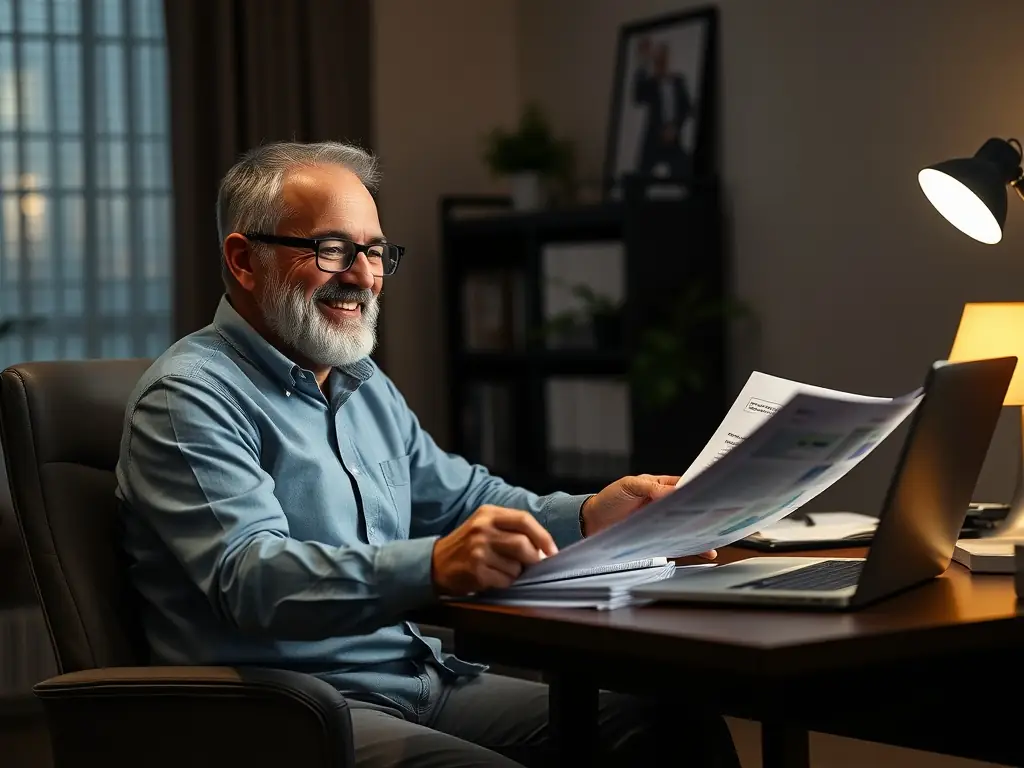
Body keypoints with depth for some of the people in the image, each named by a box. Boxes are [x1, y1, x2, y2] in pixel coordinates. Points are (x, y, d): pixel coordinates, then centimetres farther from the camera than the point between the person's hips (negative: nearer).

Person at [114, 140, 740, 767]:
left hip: (424, 681, 8)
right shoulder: (189, 401, -8)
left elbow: (465, 499, 27)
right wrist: (434, 567, -39)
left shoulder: (369, 386, 21)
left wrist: (589, 516, 5)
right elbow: (249, 576, -23)